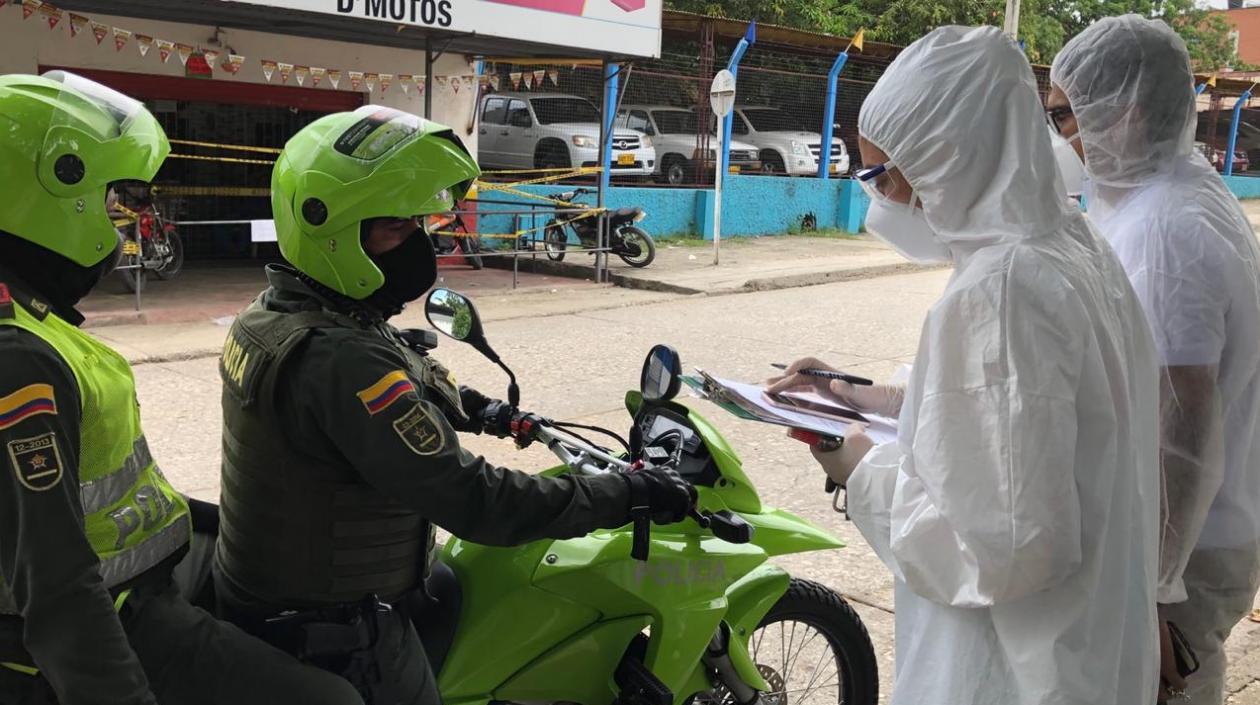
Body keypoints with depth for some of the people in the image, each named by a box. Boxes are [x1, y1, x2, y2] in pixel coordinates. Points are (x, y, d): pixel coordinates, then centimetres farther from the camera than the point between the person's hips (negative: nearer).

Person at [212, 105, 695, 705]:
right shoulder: (343, 360, -32)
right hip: (338, 639, -9)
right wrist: (632, 493, -24)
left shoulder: (272, 314, -1)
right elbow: (475, 503, -32)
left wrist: (469, 408, 24)